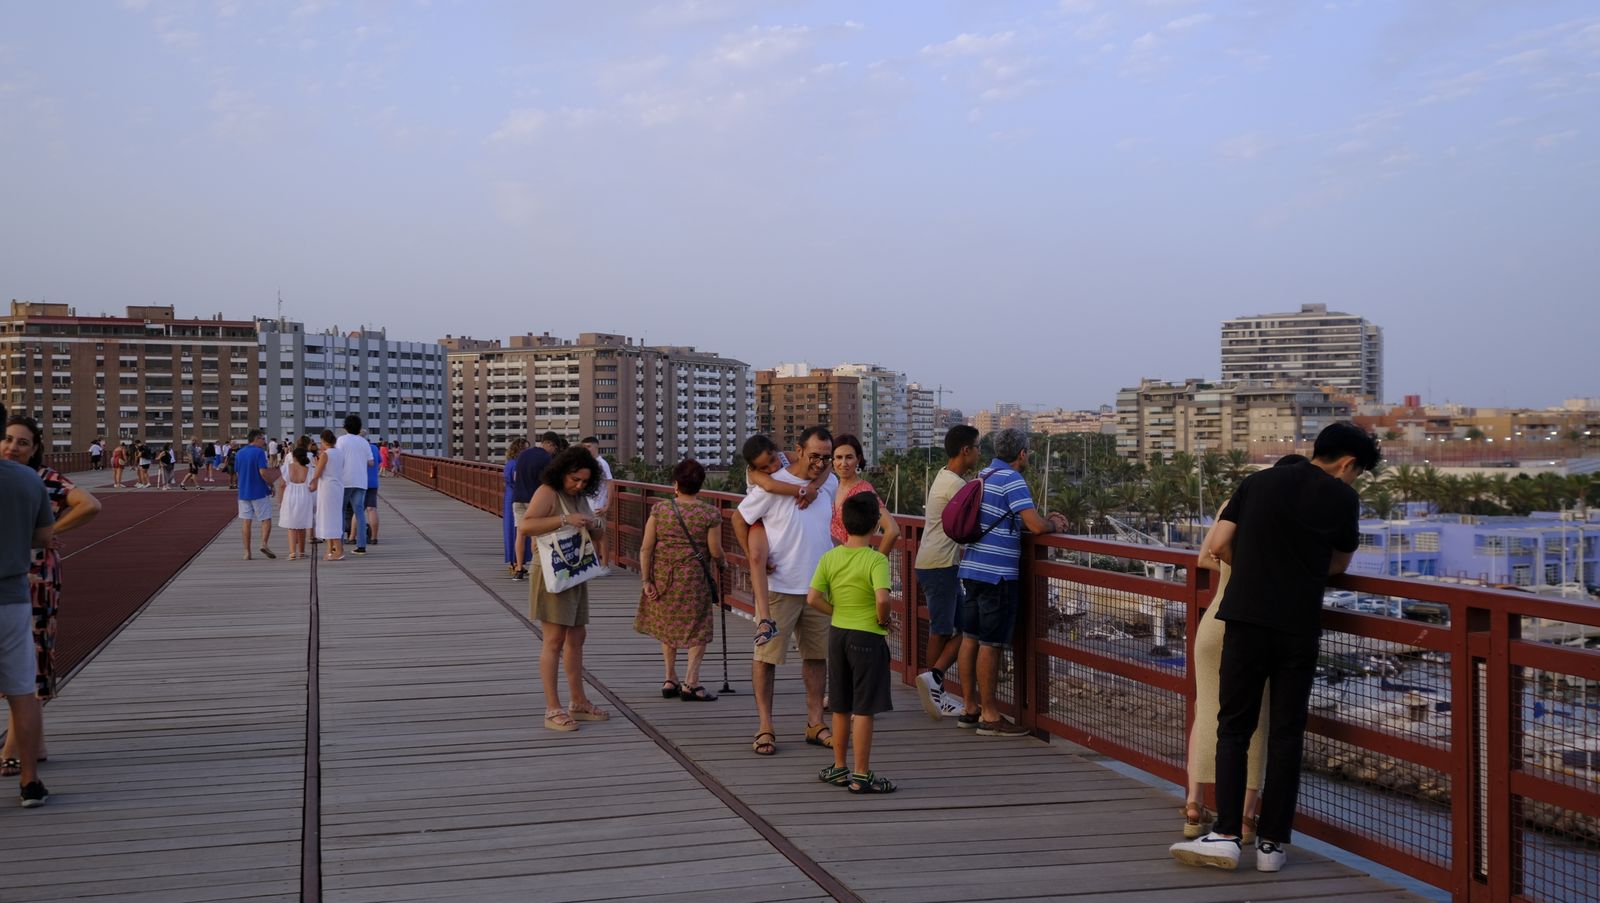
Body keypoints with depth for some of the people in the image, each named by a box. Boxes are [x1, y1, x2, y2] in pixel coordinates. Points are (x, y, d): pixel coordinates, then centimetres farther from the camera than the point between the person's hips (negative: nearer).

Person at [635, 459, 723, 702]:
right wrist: (722, 559, 16)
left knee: (667, 627, 19)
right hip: (695, 578, -3)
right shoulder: (710, 513, -9)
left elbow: (645, 548, -6)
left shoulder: (660, 509, -4)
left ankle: (669, 680, 22)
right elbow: (715, 552, -7)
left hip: (662, 577, 3)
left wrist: (646, 580, 0)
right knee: (698, 629, 9)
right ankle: (690, 683, 0)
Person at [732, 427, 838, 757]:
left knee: (817, 655, 11)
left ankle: (815, 723, 21)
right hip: (779, 586, -6)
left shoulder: (830, 483, 6)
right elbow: (739, 520, -4)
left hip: (820, 586, 6)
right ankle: (765, 727, 7)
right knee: (767, 655, -1)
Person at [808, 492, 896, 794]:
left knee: (841, 707, 17)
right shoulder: (876, 560, -16)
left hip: (837, 633, 6)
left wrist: (837, 612, 7)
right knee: (864, 709, 0)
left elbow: (813, 598, -5)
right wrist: (883, 621, -10)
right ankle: (861, 776, 5)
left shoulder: (829, 558, 0)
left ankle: (839, 768, 27)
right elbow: (882, 598, -29)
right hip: (867, 637, -6)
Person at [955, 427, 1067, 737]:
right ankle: (989, 717, 0)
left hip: (972, 568, 9)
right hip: (997, 573, -9)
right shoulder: (1012, 480, -13)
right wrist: (1053, 525, 1)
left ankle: (970, 709, 20)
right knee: (990, 644, -5)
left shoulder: (984, 476, 15)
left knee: (970, 638, 11)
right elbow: (1036, 526, -21)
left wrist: (1046, 518, 17)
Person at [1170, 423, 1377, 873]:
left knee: (1234, 728, 6)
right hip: (1299, 627, -1)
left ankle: (1226, 835, -1)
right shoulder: (1342, 497, 3)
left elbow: (1219, 545, 5)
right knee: (1285, 734, 6)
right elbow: (1340, 563, 17)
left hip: (1246, 618, 1)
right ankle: (1271, 843, 10)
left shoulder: (1258, 481, 9)